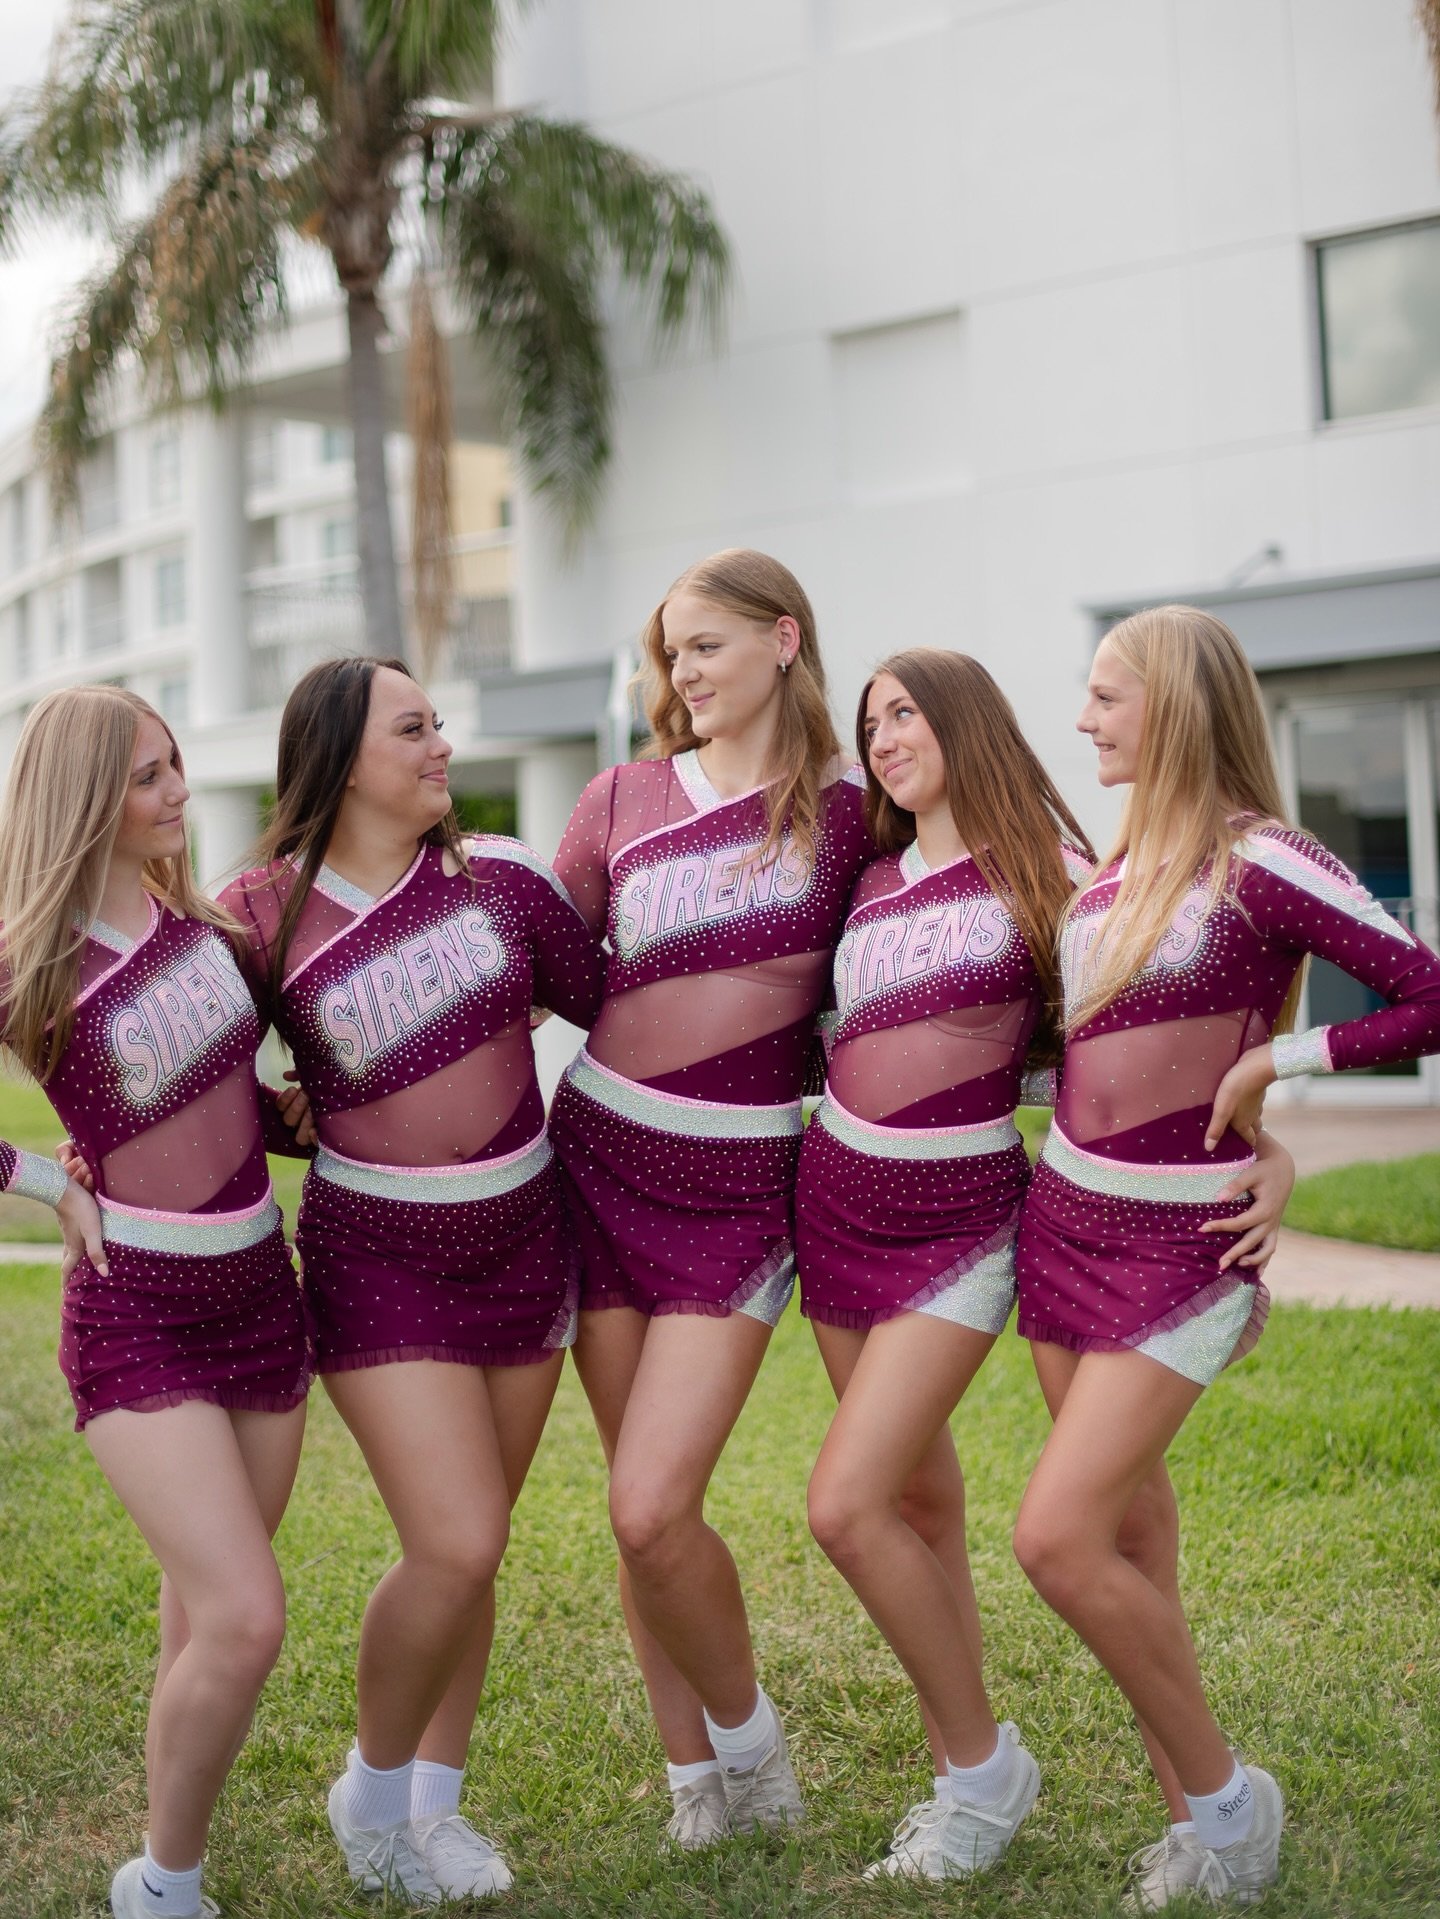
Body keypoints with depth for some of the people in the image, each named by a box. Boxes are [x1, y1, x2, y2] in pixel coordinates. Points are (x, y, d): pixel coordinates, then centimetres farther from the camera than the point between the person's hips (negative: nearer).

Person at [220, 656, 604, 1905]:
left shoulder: (501, 877, -3)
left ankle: (434, 1801, 30)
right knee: (456, 1545, -12)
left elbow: (606, 1002, 8)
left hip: (522, 1239, 4)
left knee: (470, 1546, 11)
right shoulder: (263, 915, -10)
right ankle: (372, 1792, 14)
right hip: (377, 1258, -4)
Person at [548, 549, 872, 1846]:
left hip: (738, 1190, -3)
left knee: (653, 1509, -11)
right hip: (596, 1161, 3)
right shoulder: (626, 799, 6)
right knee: (642, 1509, 8)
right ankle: (697, 1776, 27)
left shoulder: (849, 814, -1)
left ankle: (745, 1733, 18)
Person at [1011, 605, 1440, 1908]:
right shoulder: (1117, 863, 9)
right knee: (1131, 1523, 13)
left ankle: (1222, 1794, 6)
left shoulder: (1259, 863, -13)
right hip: (1065, 1214, 8)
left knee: (1060, 1539, -14)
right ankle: (1192, 1811, 27)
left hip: (1179, 1239, -7)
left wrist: (1274, 1060, -16)